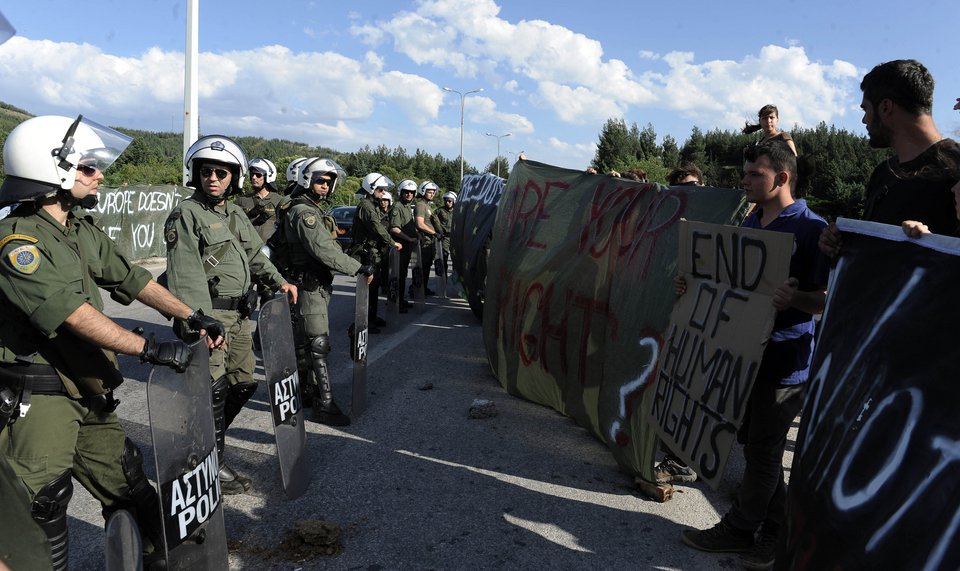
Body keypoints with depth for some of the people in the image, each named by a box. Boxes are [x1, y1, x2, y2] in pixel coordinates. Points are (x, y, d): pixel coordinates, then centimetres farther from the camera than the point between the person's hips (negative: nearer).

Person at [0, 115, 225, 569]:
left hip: (88, 391, 8)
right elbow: (71, 312, -28)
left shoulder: (84, 231, 9)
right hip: (38, 395, -8)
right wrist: (149, 348, -32)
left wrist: (191, 316, 2)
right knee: (42, 504, -3)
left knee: (128, 485, 16)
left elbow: (132, 279, 11)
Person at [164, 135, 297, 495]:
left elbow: (255, 255, 23)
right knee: (214, 390, -5)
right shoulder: (186, 214, -9)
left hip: (240, 315, 8)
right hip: (208, 315, -8)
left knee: (242, 384, 14)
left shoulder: (237, 215, 16)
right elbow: (185, 273, -19)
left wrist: (278, 281, 5)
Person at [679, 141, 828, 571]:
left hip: (784, 358, -8)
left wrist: (795, 299, -35)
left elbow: (828, 297, -15)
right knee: (758, 446, 16)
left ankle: (740, 529, 22)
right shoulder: (750, 224, 12)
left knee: (762, 451, 5)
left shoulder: (811, 228, -13)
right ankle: (776, 529, 31)